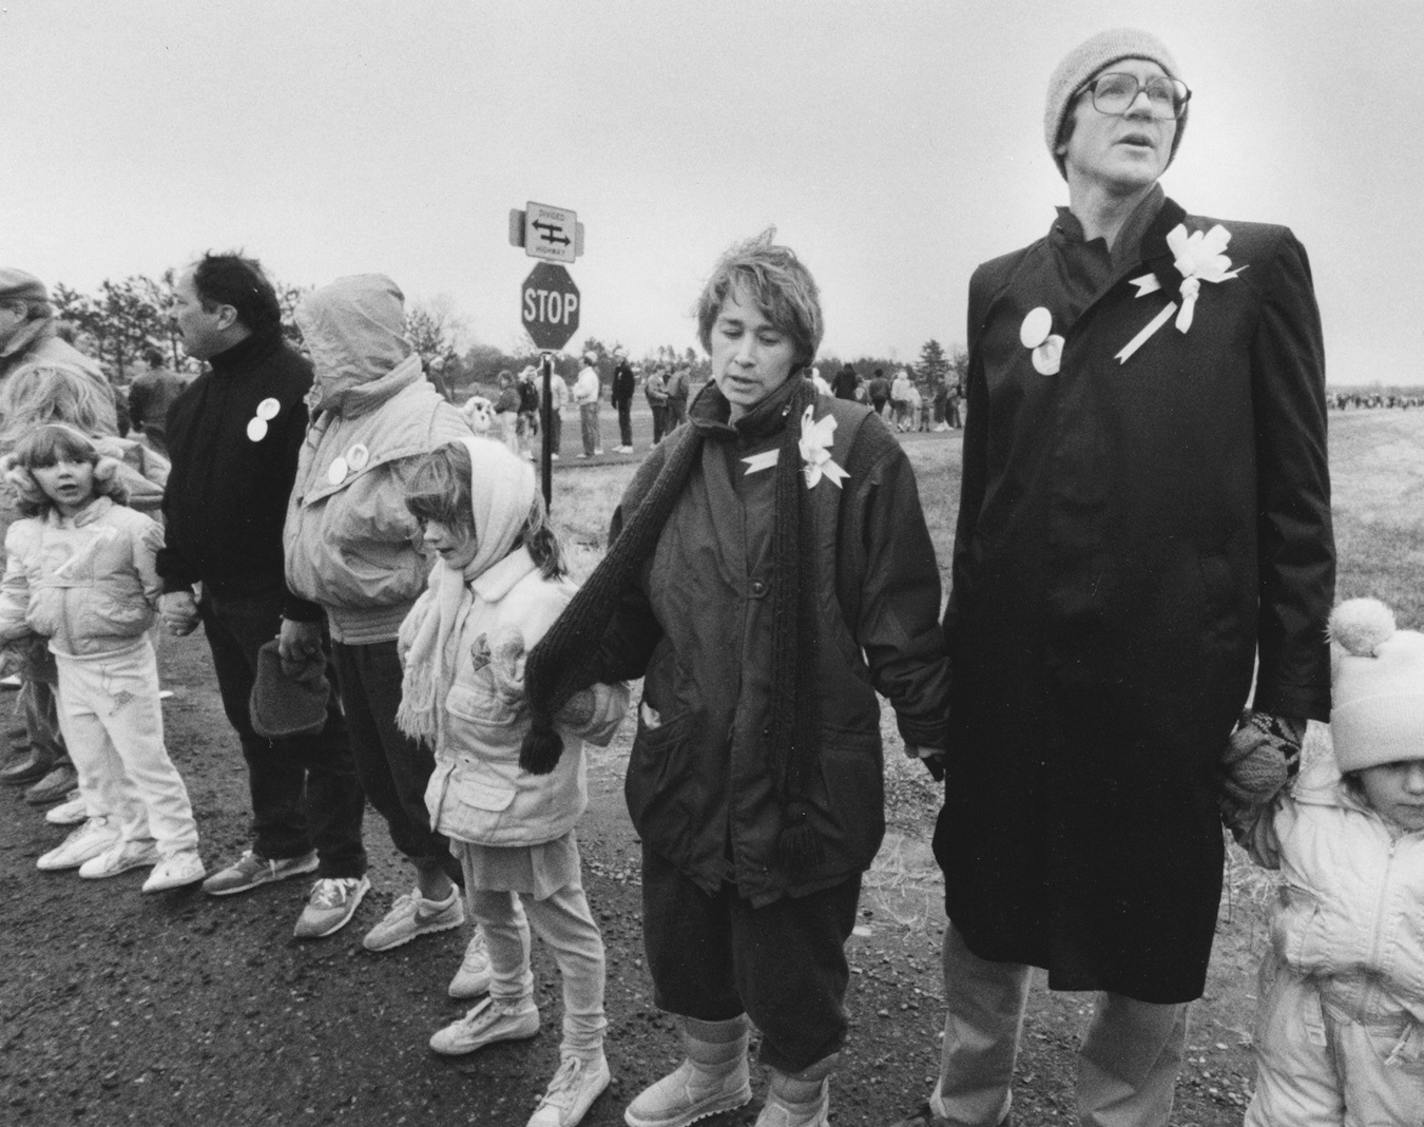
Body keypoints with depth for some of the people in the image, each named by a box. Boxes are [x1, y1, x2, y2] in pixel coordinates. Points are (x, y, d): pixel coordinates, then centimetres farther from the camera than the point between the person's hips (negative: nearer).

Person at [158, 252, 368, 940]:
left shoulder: (295, 386, -17)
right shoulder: (196, 398, 12)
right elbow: (179, 500, 19)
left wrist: (302, 611, -23)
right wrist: (173, 582, 10)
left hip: (284, 609, -9)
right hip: (221, 601, 9)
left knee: (314, 734, 2)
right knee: (254, 731, 19)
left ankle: (341, 870, 17)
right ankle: (280, 846, 37)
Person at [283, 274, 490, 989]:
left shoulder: (423, 426, -20)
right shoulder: (331, 417, 8)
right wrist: (309, 614, 15)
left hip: (405, 638, -9)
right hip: (349, 635, 9)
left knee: (428, 785, 1)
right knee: (379, 779, 20)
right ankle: (434, 896, 41)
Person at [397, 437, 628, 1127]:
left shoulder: (541, 603, -28)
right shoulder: (451, 585, -1)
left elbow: (607, 710, -27)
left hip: (524, 803, -9)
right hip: (470, 789, 9)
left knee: (562, 926, 10)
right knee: (489, 909, 29)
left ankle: (585, 1059, 30)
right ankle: (510, 1007, 55)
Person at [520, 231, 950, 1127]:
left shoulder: (854, 449, -11)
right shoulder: (679, 461, 5)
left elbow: (900, 619, -11)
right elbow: (624, 605, 7)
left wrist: (944, 741, -10)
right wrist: (550, 687, 2)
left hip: (802, 773, -5)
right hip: (686, 762, 5)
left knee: (790, 967, 13)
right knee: (684, 945, 22)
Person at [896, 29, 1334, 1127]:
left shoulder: (1256, 264, 1)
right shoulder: (1002, 285, 7)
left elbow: (1295, 499, 0)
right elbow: (982, 486, 9)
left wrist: (1290, 696, -3)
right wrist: (957, 667, 9)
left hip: (1169, 683, -2)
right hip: (1009, 676, 3)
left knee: (1152, 942, 13)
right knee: (986, 914, 18)